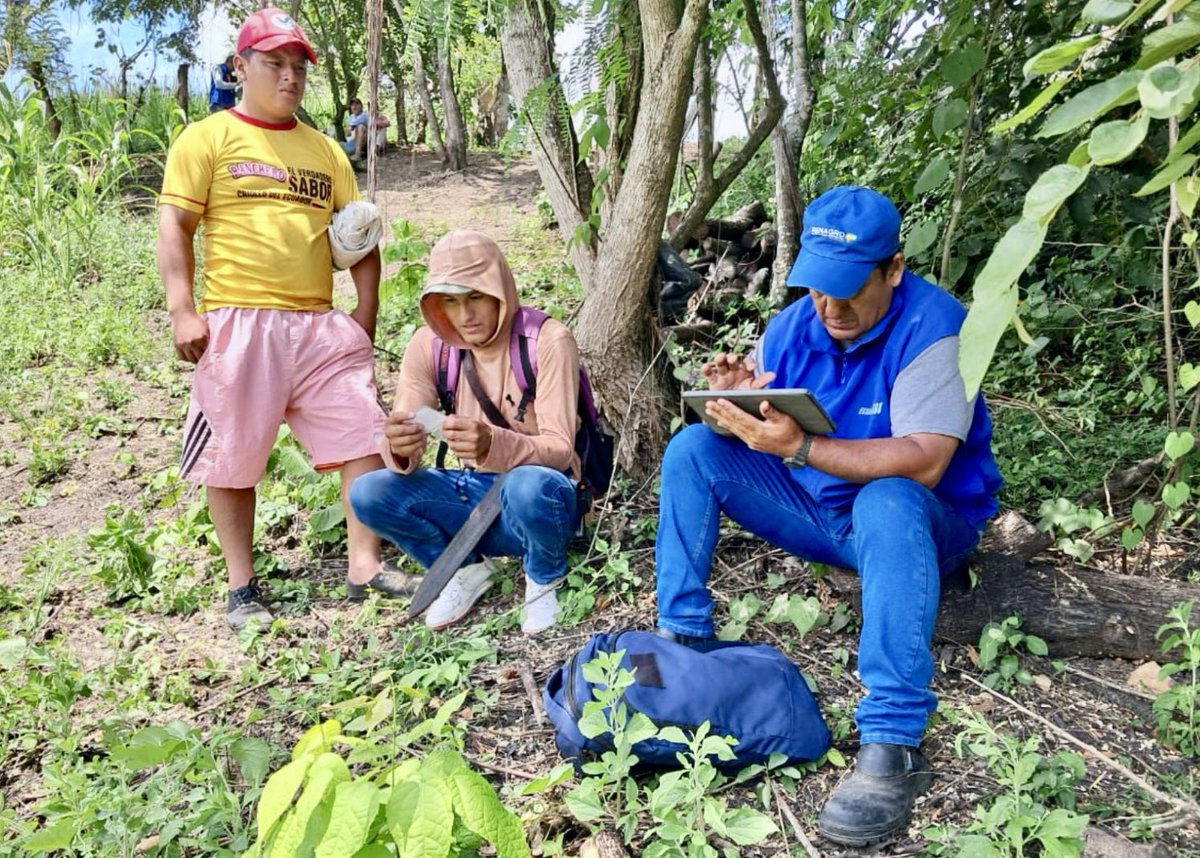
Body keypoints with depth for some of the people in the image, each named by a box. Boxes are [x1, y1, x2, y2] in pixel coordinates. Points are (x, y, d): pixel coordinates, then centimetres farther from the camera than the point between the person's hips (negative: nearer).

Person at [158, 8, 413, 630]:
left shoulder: (325, 150, 18)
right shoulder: (208, 138, 5)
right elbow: (174, 227, -3)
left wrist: (365, 318, 7)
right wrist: (182, 310, -14)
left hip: (321, 326, 4)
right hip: (238, 324, -4)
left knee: (364, 436, -1)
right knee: (233, 456, 2)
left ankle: (365, 567, 8)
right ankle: (242, 587, 15)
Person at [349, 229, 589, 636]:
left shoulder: (548, 341, -17)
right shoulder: (429, 345, -5)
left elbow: (558, 449, -23)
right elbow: (401, 451, -10)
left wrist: (492, 444, -44)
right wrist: (401, 449, -36)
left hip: (539, 495, -4)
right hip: (473, 493, 4)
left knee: (530, 485, -39)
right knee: (368, 493, -18)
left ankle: (544, 580, -4)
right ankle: (468, 568, 7)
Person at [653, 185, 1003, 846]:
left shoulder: (932, 328, -20)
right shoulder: (793, 325, -3)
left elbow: (922, 464, -31)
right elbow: (752, 433, 1)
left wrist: (799, 448, -42)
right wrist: (732, 399, -24)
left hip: (926, 524, -5)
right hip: (813, 513, 6)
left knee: (887, 503, -41)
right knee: (693, 450, -8)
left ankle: (893, 744, -37)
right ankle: (682, 638, -8)